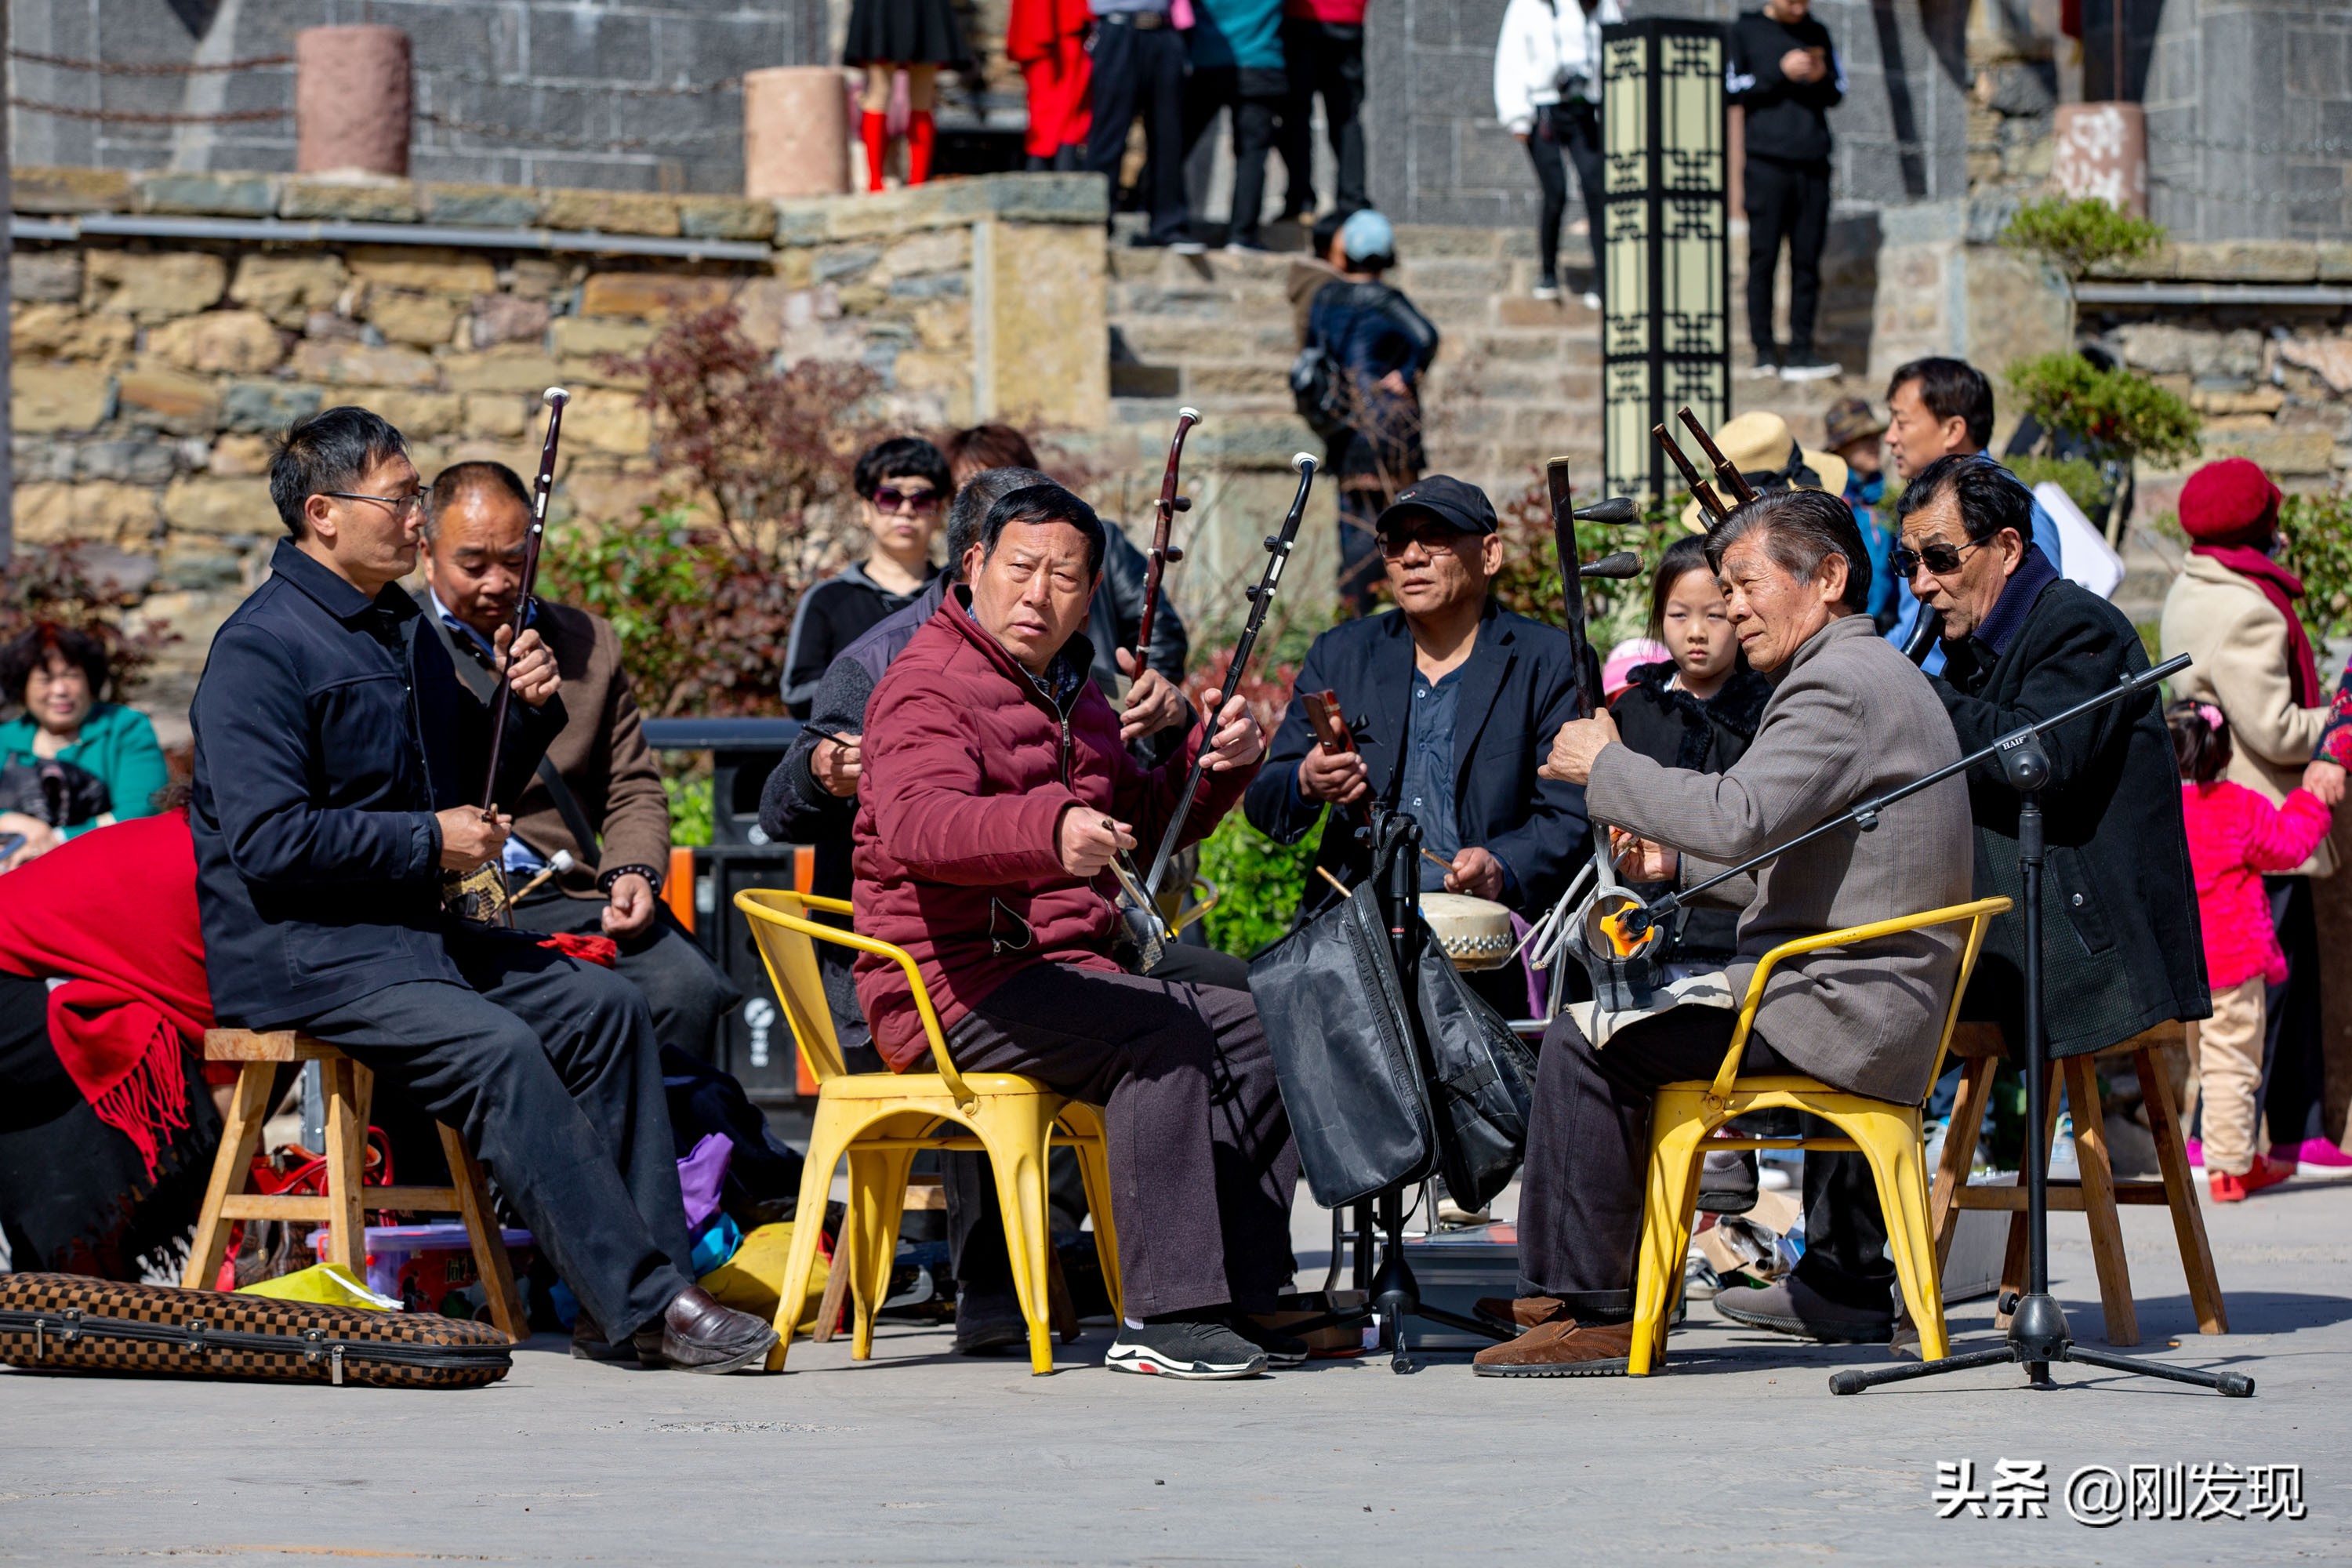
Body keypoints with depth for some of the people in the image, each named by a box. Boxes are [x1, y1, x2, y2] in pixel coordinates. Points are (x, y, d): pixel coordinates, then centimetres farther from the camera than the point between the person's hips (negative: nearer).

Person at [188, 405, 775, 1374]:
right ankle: (640, 1303, -28)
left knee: (604, 1008, -7)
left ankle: (645, 1287, -11)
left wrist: (527, 711, 5)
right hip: (295, 951, -9)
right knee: (495, 1048, -29)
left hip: (405, 930, 9)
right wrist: (427, 841, -15)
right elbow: (268, 841, -21)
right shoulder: (261, 648, -12)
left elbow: (470, 794, 24)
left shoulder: (405, 632, 17)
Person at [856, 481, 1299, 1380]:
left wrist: (1216, 762, 7)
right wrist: (1051, 830, -50)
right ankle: (1164, 1316, -31)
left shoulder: (1068, 690, 21)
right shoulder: (929, 686, -11)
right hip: (953, 990, -9)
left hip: (1062, 976, 10)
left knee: (1260, 1029, 1)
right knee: (1165, 1031, -28)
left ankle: (1240, 1295, 1)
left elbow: (1143, 820, 29)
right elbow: (917, 824, -32)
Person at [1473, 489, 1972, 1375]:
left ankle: (1587, 1309, -10)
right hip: (1861, 997, 11)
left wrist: (1606, 766, -14)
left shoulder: (1838, 686, -15)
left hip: (1839, 1008, -11)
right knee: (1606, 1023, 18)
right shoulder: (1870, 674, 21)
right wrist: (1678, 863, 13)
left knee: (1589, 1044, -16)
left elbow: (1738, 819, -27)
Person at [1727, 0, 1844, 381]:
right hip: (1768, 161, -3)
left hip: (1813, 163, 3)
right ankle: (1765, 349, -1)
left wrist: (1821, 78, -4)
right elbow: (1732, 88, -2)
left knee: (1807, 260, 0)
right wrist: (1780, 72, -11)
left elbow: (1837, 94, 17)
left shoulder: (1816, 33, 17)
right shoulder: (1746, 31, 7)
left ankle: (1801, 348, 0)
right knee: (1763, 256, -4)